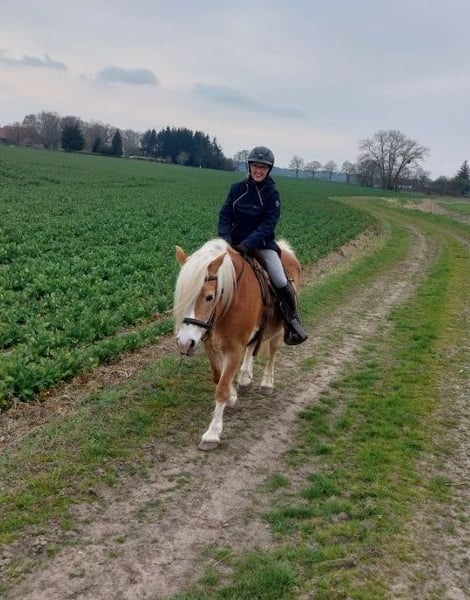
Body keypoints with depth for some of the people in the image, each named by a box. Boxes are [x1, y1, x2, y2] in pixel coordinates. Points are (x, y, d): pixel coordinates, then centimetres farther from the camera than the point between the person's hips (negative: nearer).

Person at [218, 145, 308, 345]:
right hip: (236, 241, 3)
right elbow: (225, 215, 1)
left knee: (281, 282, -18)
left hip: (262, 243, -3)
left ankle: (293, 321, 5)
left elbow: (268, 224, -13)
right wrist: (225, 236, -18)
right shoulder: (237, 188, 3)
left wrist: (248, 243, -26)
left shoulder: (272, 194, -5)